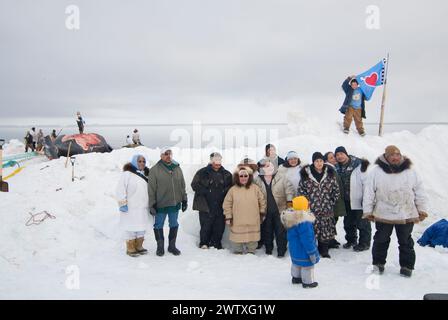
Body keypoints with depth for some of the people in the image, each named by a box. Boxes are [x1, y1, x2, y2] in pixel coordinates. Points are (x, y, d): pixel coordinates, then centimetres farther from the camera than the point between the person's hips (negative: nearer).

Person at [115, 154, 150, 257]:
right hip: (130, 207, -7)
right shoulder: (127, 173, -9)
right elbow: (120, 189, -13)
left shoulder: (146, 175, 13)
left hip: (143, 207, 7)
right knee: (131, 228, 0)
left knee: (142, 227, 13)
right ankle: (130, 249, 12)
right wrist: (123, 203, -17)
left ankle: (139, 246, 27)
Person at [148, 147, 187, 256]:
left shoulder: (177, 168, 7)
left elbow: (182, 186, 13)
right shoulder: (155, 170, -7)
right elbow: (151, 189, -7)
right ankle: (160, 247, 24)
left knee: (174, 225, 13)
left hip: (175, 204, 4)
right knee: (159, 226, 8)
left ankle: (172, 246, 28)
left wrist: (184, 200, 11)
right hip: (160, 205, -4)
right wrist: (152, 204, -9)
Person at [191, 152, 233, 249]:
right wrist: (206, 192, -11)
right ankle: (204, 243, 16)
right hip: (206, 205, -3)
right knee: (206, 225, -1)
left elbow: (231, 187, 16)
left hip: (220, 206, 3)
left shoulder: (226, 174, 9)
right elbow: (194, 185, -1)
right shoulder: (202, 172, 1)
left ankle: (216, 243, 23)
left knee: (220, 225, 6)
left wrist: (224, 192, -3)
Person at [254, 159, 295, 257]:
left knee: (281, 231, 4)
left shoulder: (281, 178, -1)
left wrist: (289, 200, -17)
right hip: (265, 211, 2)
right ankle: (268, 249, 29)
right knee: (266, 231, 12)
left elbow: (289, 188, -5)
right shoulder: (257, 180, 2)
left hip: (280, 210, -1)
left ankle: (281, 251, 16)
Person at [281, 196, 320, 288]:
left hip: (294, 249, 9)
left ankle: (296, 278, 43)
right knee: (307, 265, 10)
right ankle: (308, 282, 25)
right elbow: (307, 239, -29)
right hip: (303, 250, -9)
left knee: (296, 263, 26)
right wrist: (312, 252, -20)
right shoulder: (304, 222, -33)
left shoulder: (291, 218, -2)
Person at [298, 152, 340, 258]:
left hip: (327, 209, 2)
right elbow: (301, 190, 4)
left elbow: (336, 190, 11)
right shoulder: (306, 174, -3)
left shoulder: (330, 173, 3)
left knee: (326, 230, 9)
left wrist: (331, 202, 6)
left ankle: (324, 250, 26)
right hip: (311, 209, -2)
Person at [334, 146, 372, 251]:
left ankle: (364, 243, 18)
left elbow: (366, 181, -15)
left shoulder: (358, 165, -14)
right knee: (348, 222, 18)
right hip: (346, 201, 7)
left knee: (362, 222, 4)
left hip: (358, 200, -6)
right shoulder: (337, 168, 6)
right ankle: (351, 240, 35)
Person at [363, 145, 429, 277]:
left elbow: (420, 192, 7)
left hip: (406, 216, 1)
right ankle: (378, 263, 29)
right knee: (381, 240, 12)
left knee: (406, 242, 13)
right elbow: (369, 192, -2)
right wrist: (368, 210, -2)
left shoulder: (411, 172, 1)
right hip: (383, 215, -1)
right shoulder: (376, 171, -5)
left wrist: (422, 209, 5)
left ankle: (407, 266, 28)